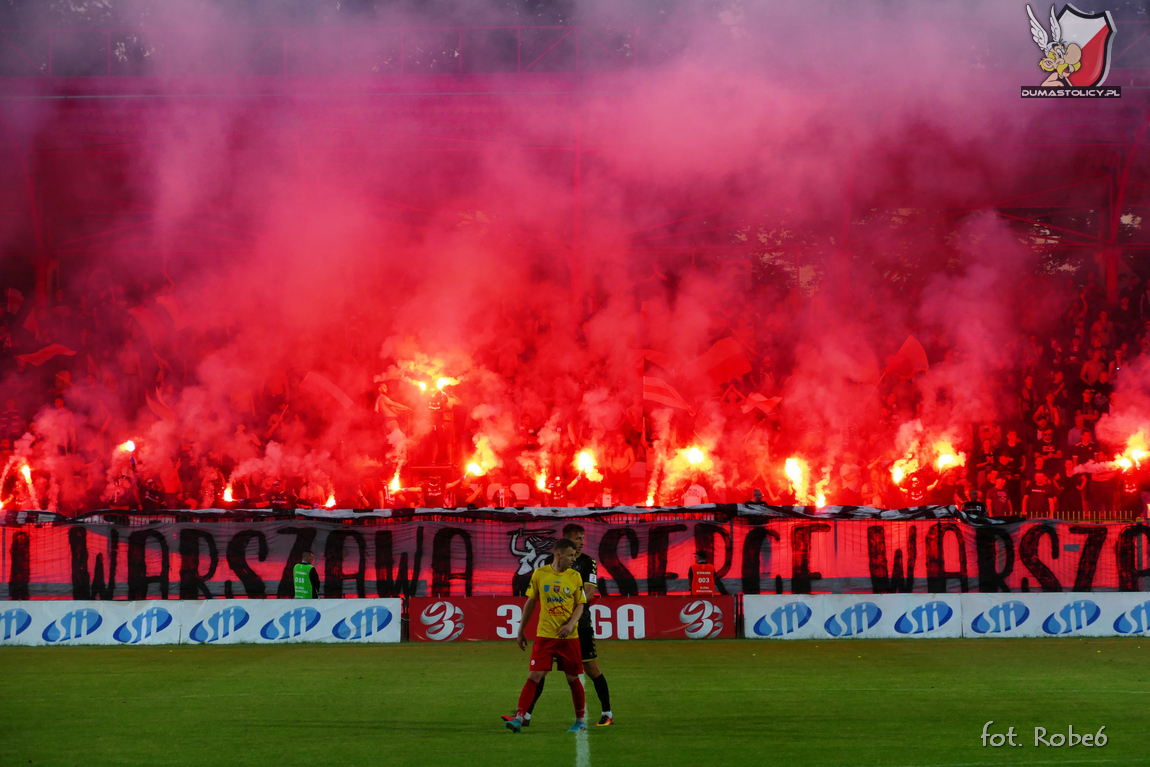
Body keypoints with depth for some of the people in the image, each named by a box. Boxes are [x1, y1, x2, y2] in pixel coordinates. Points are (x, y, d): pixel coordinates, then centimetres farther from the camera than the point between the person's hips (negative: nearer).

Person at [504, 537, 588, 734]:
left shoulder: (575, 577, 1)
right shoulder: (539, 574, 0)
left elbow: (580, 605, 4)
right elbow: (530, 602, 9)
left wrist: (571, 624, -14)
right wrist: (521, 631, 11)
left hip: (569, 637, 1)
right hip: (544, 635, -1)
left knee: (573, 679, 7)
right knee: (534, 676, -9)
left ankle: (581, 721, 22)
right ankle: (519, 718, -10)